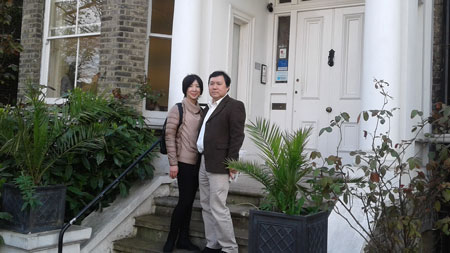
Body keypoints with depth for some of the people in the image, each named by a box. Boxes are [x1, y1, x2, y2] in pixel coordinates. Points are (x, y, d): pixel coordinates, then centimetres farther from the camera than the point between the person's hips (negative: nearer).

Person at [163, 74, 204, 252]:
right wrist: (173, 163, -14)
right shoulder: (178, 109, -7)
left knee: (189, 201, 9)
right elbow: (169, 137, -10)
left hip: (198, 162, 6)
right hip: (184, 161, -6)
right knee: (184, 200, -6)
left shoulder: (200, 110, 11)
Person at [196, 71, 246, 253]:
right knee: (206, 206, 13)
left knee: (218, 208, -8)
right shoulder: (209, 108, 19)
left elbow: (237, 136, -13)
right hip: (204, 163, 9)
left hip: (219, 165, -9)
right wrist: (203, 159, 12)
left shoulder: (234, 106, -7)